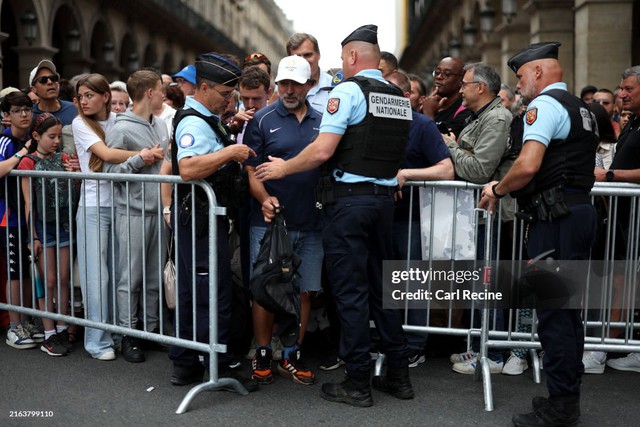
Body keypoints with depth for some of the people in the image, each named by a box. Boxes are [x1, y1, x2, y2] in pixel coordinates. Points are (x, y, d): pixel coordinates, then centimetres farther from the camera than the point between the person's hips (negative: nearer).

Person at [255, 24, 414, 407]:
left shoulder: (348, 90, -8)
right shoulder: (400, 98, 13)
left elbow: (322, 151, -16)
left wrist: (283, 169, -3)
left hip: (349, 199, -7)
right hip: (385, 197, 7)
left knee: (350, 292, 0)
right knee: (381, 287, 14)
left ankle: (358, 383, 7)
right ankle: (398, 375, 20)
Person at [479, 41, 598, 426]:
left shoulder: (544, 104, -9)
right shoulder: (582, 109, 21)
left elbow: (528, 165, -23)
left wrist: (497, 190, -4)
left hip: (556, 219, -10)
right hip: (582, 209, 10)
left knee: (552, 311, -5)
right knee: (569, 307, 14)